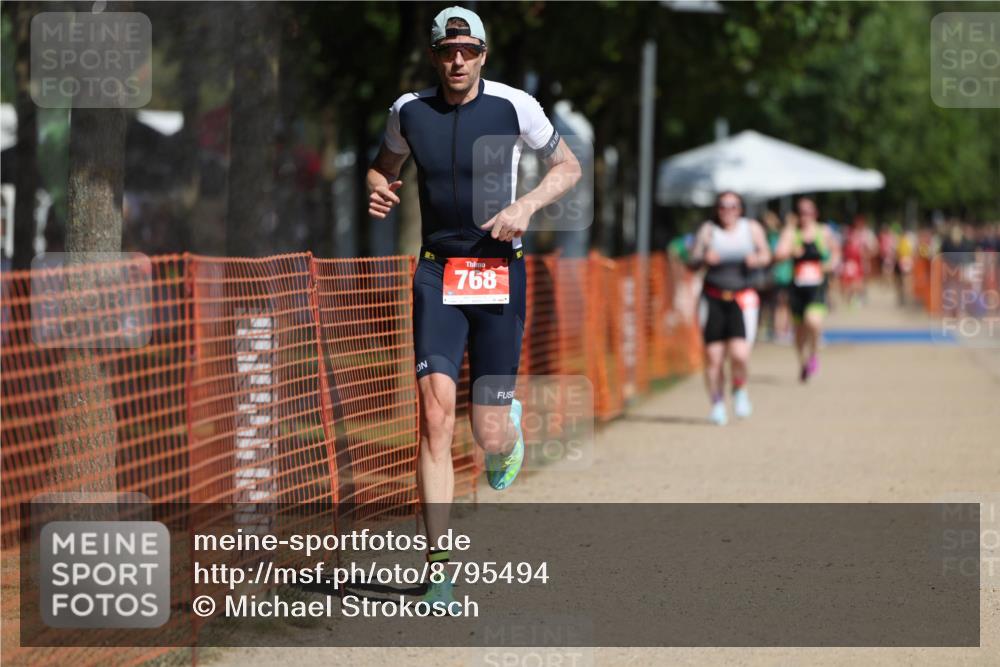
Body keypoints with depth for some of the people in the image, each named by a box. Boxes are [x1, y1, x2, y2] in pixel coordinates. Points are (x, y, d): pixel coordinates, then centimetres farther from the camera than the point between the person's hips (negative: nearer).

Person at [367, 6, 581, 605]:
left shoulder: (514, 105, -3)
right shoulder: (410, 111, 4)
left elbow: (569, 167, 8)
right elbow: (385, 166, 23)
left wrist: (526, 205, -10)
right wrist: (378, 190, -1)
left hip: (500, 270, -1)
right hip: (438, 271, 1)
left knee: (489, 437, -2)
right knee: (436, 413, -14)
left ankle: (511, 428, 40)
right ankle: (440, 574, -12)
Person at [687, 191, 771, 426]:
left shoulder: (752, 228, 6)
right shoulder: (708, 230, 2)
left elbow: (765, 255, 11)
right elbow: (693, 262, 1)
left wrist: (757, 259, -12)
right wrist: (704, 259, -21)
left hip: (742, 298, -1)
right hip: (713, 298, 1)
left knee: (739, 354, -16)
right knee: (713, 356, -1)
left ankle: (740, 389, 14)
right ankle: (717, 403, 16)